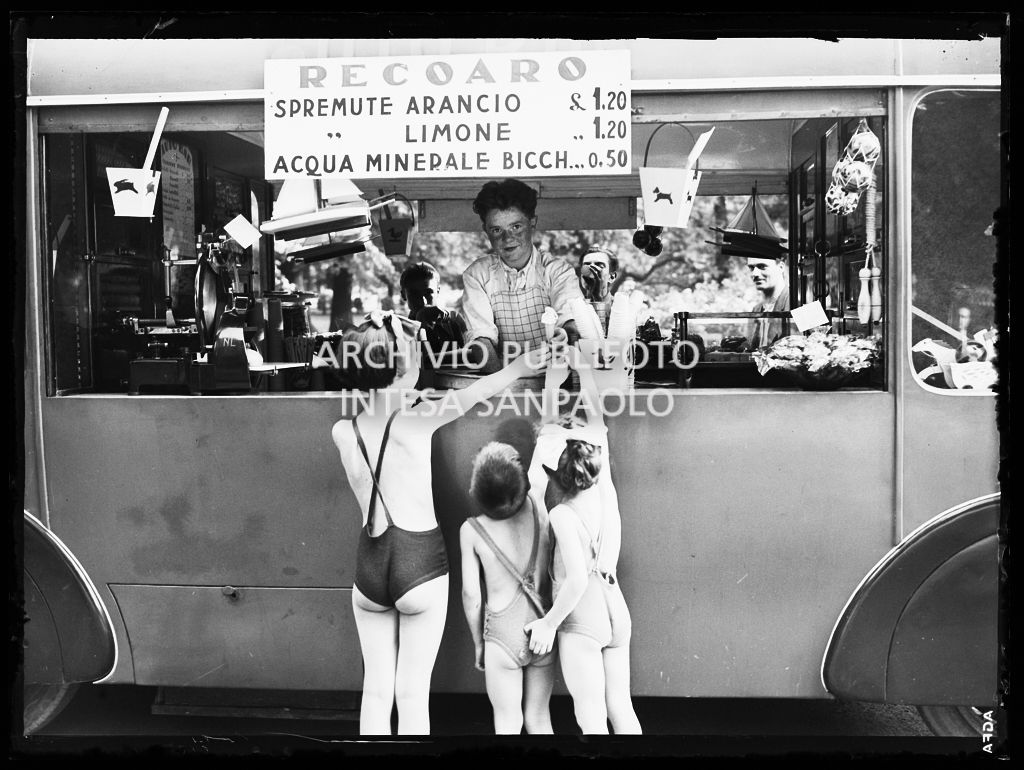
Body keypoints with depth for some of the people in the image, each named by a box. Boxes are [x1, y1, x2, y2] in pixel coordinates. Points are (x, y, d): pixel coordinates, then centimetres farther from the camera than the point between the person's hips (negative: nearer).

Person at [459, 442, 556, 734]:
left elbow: (471, 594, -6)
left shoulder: (471, 530, -12)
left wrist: (478, 642, 6)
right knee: (538, 719, 18)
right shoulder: (541, 515, -9)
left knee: (508, 725, 12)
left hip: (502, 634, -2)